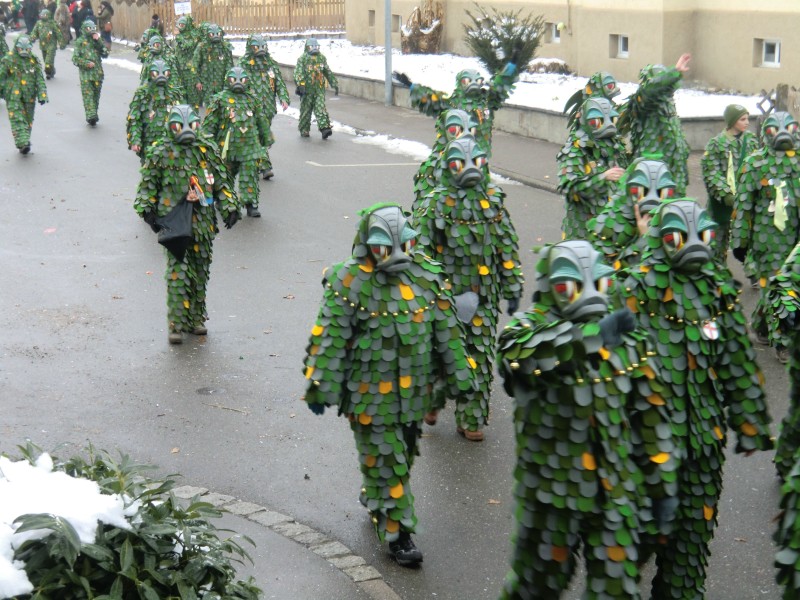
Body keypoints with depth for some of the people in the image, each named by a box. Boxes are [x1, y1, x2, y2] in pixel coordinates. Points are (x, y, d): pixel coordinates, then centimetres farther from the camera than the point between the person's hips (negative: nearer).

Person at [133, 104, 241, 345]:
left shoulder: (208, 150, 12)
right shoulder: (160, 153, 3)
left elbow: (221, 183, 17)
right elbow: (148, 185, 7)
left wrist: (230, 206, 9)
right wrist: (147, 209, -4)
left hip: (203, 220, 4)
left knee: (200, 272, 9)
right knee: (178, 272, -11)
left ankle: (196, 318, 21)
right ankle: (176, 325, -8)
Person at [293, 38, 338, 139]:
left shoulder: (322, 58, 13)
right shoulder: (302, 59, -2)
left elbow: (328, 73, 22)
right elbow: (298, 73, -14)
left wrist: (335, 84, 21)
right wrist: (300, 85, -28)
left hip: (319, 89, 2)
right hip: (307, 89, -2)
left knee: (320, 109, -9)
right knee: (305, 110, 5)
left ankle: (325, 128, -20)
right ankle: (304, 130, 17)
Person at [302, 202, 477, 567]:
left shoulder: (426, 274, 1)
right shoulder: (349, 283, -14)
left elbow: (447, 331, 9)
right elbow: (329, 340, -11)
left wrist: (458, 378, 11)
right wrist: (320, 389, -9)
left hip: (414, 393, 6)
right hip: (370, 396, -5)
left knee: (402, 457, 19)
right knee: (385, 462, 0)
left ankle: (375, 505, 43)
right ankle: (397, 533, 10)